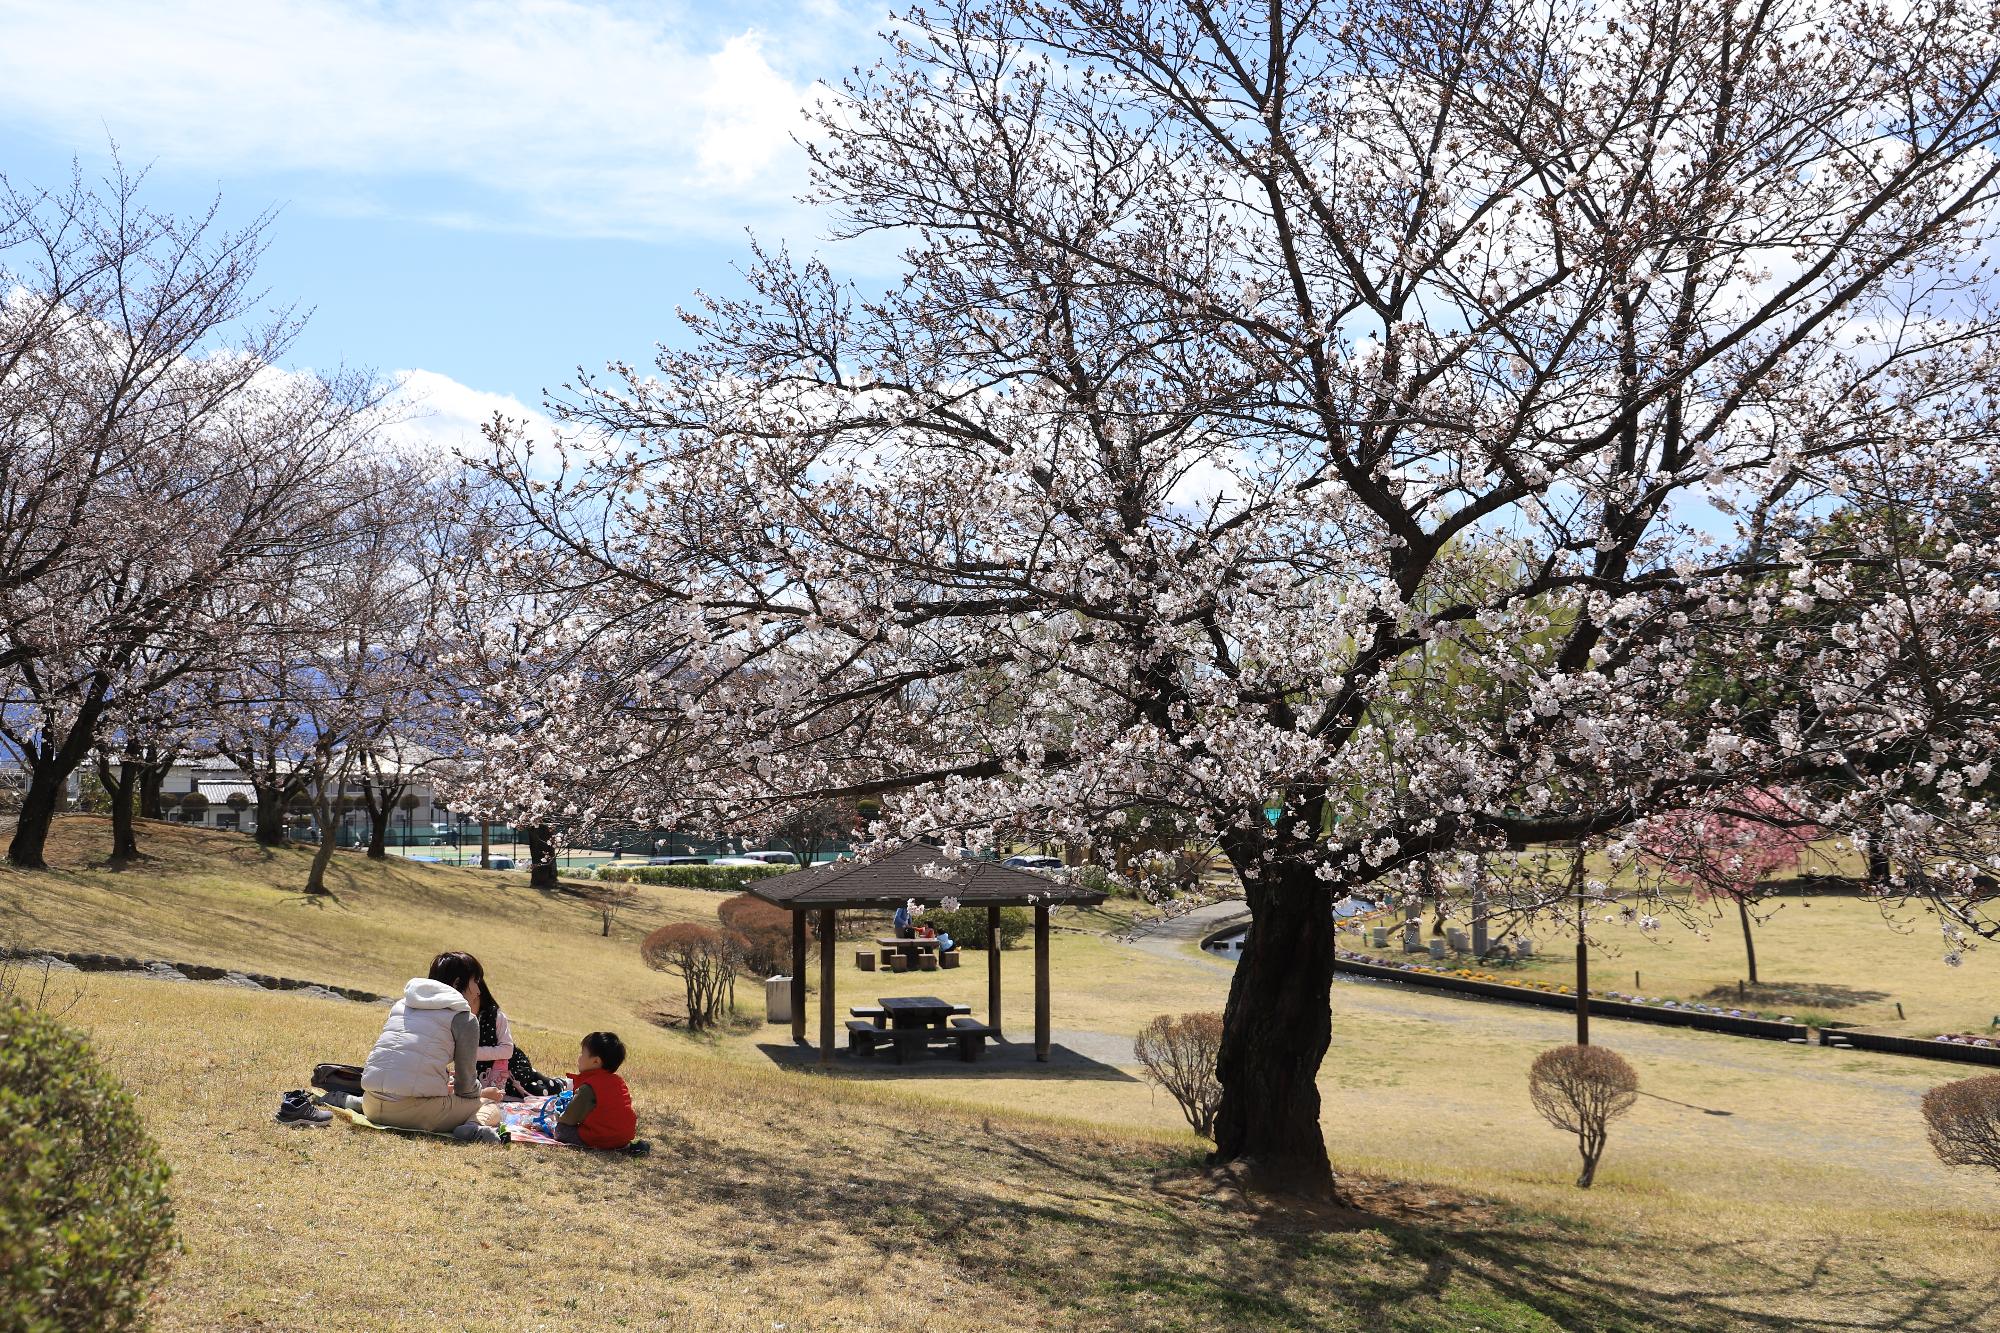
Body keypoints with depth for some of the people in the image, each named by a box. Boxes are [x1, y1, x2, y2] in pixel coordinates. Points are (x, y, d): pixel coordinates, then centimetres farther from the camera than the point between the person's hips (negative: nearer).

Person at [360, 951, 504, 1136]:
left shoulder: (401, 1004, 21)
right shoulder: (465, 1019, 3)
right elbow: (466, 1087, 6)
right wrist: (485, 1093, 28)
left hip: (372, 1106, 7)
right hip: (414, 1111, -7)